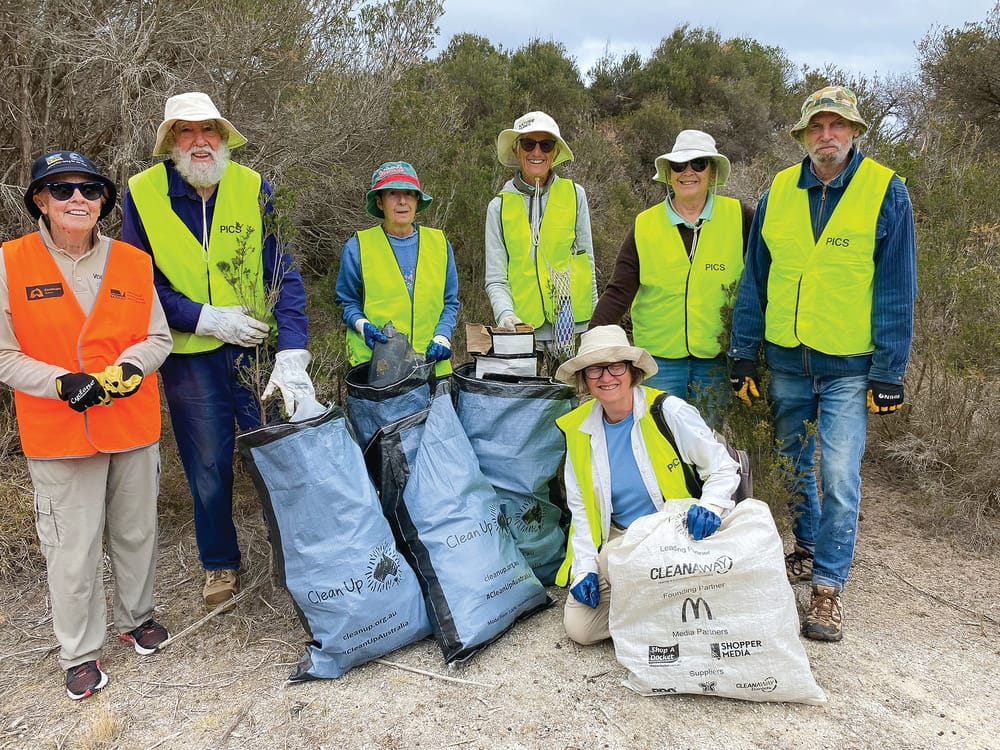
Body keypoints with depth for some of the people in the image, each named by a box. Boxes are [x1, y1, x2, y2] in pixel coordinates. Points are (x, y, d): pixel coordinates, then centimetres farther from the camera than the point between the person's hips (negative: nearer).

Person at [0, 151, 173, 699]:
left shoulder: (134, 263, 2)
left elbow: (158, 339, 6)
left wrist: (126, 367, -14)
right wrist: (62, 382, -20)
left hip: (133, 424, 3)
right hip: (58, 433, -3)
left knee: (136, 533, 16)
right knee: (73, 549, 5)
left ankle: (136, 617, 40)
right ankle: (81, 653, 25)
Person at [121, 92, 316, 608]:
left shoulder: (254, 188, -6)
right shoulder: (143, 193, -4)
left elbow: (283, 274, -12)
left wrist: (291, 355, -22)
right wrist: (207, 318, -14)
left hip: (257, 344, 0)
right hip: (189, 355, 0)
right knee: (208, 467, 8)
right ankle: (219, 564, 30)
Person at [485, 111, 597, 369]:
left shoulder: (574, 195, 5)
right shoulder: (499, 206, 5)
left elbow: (587, 260, 9)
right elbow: (495, 278, 3)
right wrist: (505, 314, -16)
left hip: (573, 327, 0)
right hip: (523, 328, 0)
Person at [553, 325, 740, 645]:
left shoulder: (668, 412, -14)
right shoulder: (577, 429, -2)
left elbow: (724, 469, -7)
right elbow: (580, 505, 5)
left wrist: (710, 508, -28)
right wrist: (584, 567, -4)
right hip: (619, 538, 4)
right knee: (578, 627, -8)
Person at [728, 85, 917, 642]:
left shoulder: (886, 191, -4)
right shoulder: (778, 192, 4)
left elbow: (897, 289, -5)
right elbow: (754, 278, 7)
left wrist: (888, 373, -9)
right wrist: (744, 355, 3)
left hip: (849, 366, -3)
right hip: (786, 360, 4)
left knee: (839, 476, -5)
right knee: (793, 465, 15)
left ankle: (829, 587, 9)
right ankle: (808, 551, 37)